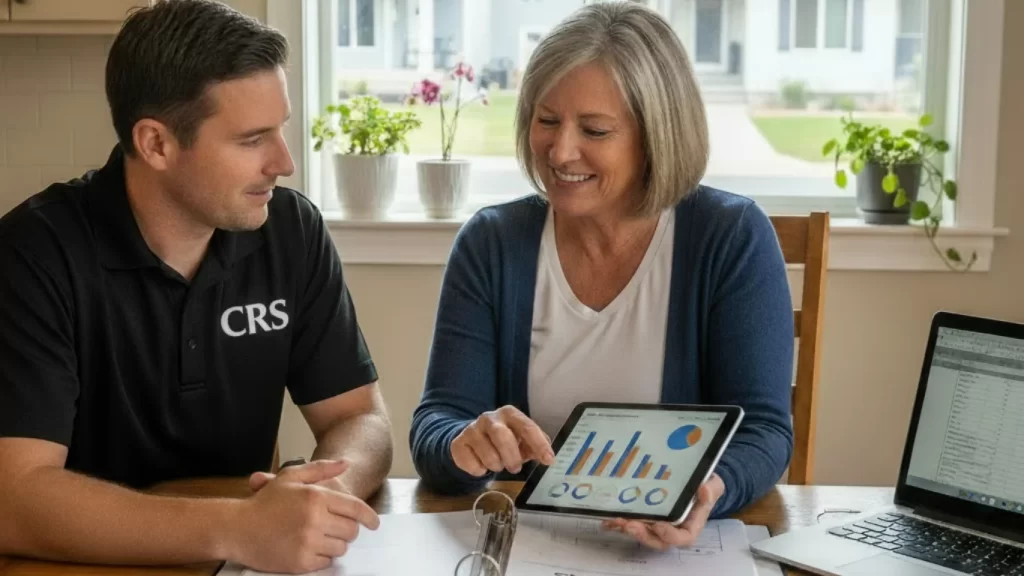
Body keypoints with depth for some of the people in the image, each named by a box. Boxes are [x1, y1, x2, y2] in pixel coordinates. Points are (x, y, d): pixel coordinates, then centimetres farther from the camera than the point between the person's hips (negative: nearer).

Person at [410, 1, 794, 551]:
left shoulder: (732, 239, -5)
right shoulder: (490, 244, 1)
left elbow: (761, 430, -8)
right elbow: (435, 423, -4)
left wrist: (704, 491, -29)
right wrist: (466, 445, -27)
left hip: (685, 546, -1)